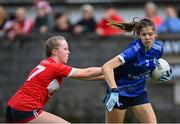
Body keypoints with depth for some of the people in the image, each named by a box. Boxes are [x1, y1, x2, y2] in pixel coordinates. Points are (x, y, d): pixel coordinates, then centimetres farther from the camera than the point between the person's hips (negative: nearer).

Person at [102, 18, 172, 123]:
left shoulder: (158, 48, -7)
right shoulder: (134, 50, -28)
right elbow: (106, 67, -37)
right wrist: (114, 90, -48)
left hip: (139, 93, 6)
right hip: (119, 92, -6)